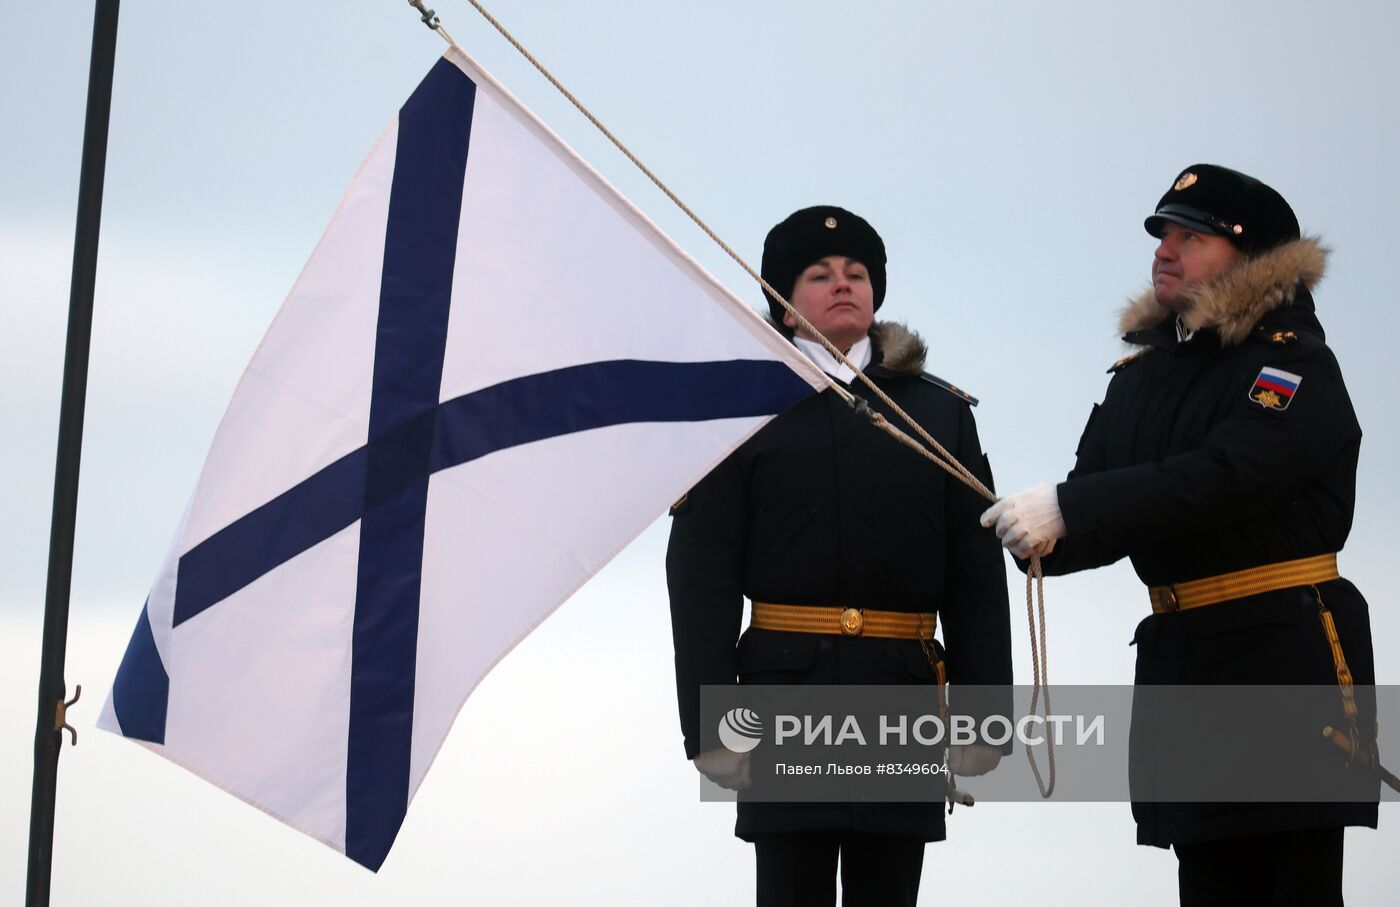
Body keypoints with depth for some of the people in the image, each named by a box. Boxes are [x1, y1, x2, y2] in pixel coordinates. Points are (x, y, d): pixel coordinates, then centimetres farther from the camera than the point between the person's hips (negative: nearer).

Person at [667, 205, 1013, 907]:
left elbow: (978, 574, 7)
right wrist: (709, 722, -10)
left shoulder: (941, 412, 12)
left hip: (904, 692, 2)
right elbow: (700, 576, -1)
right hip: (788, 690, -2)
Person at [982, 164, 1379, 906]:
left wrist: (1067, 509, -28)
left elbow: (1224, 478, -24)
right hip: (1182, 662, 7)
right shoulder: (1143, 375, 16)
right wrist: (1046, 535, -13)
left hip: (1284, 658, -7)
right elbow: (1100, 501, 12)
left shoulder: (1293, 365, -8)